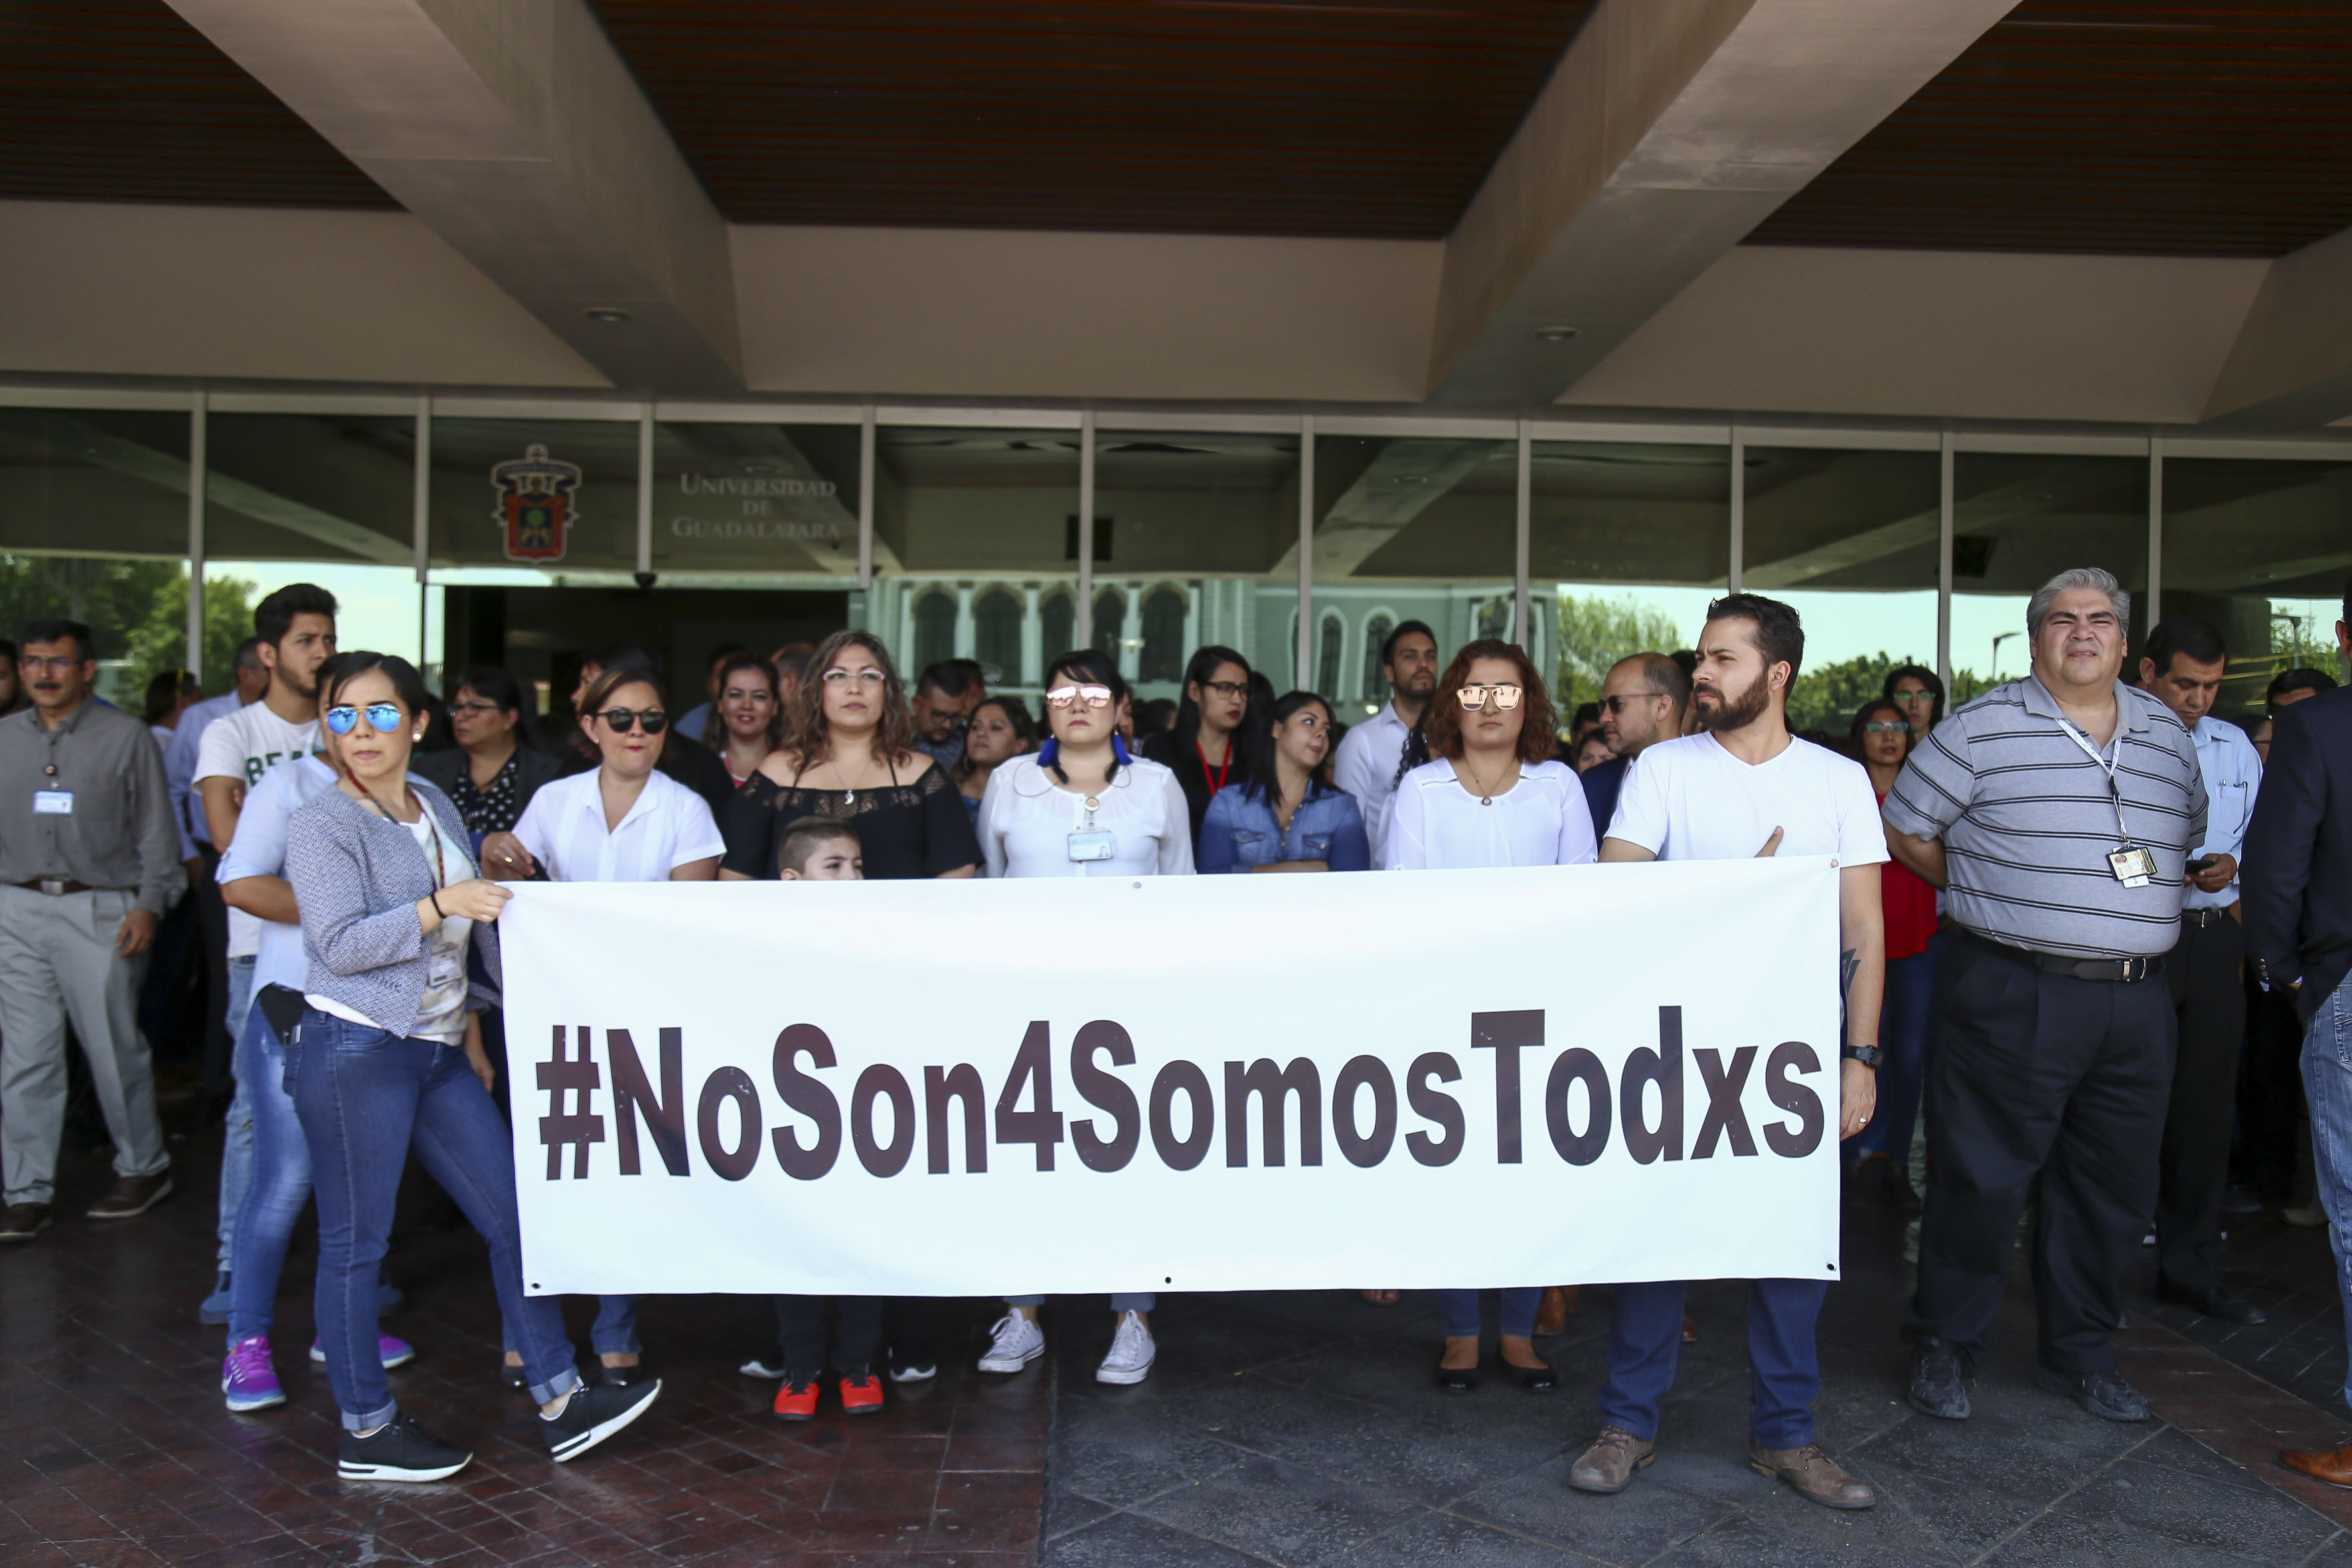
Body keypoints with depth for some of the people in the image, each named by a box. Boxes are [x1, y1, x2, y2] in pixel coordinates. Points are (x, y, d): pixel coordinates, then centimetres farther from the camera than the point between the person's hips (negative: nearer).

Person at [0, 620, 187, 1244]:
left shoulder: (126, 736, 2)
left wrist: (149, 905, -7)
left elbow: (155, 830, 1)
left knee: (115, 1050, 2)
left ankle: (143, 1169, 19)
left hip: (98, 911, -3)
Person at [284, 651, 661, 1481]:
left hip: (438, 1052, 7)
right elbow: (342, 944, -16)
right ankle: (366, 1433, 17)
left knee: (514, 1216, 5)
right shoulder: (321, 826, -7)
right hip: (355, 1049, -7)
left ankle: (559, 1403, 12)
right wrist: (442, 904, -20)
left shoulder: (435, 806, 13)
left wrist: (470, 1032, 18)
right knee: (354, 1242, 3)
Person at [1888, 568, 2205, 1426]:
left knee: (2114, 1186, 13)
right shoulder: (1981, 729, -5)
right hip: (2012, 995, -5)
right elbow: (1906, 831, 1)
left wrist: (2128, 907, 13)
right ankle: (1944, 1347, 17)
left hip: (2136, 1002, 6)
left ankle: (2081, 1354, 30)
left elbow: (2186, 835, 25)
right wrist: (1987, 896, 3)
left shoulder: (2168, 735, 12)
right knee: (1980, 1179, 0)